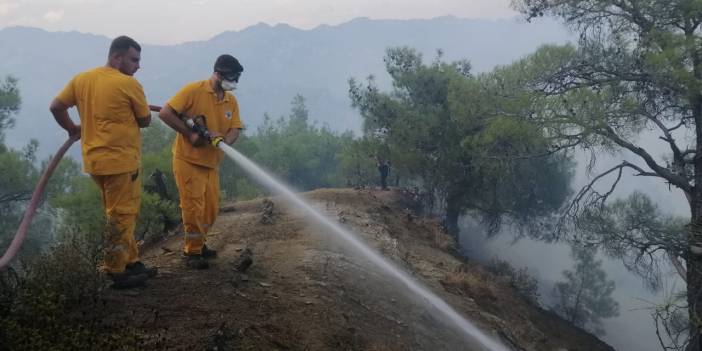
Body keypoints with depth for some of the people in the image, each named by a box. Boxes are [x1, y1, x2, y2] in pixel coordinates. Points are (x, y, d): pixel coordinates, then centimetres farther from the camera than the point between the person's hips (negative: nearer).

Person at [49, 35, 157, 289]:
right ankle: (115, 273, 6)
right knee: (121, 217, 1)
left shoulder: (81, 80, 7)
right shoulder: (128, 84, -12)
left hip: (95, 160, 8)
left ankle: (131, 262, 26)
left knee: (120, 214, 18)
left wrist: (73, 129, 25)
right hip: (120, 160, -8)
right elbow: (145, 120, -3)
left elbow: (56, 107, 11)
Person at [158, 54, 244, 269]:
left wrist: (224, 139, -22)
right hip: (188, 160, -6)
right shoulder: (194, 90, -14)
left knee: (211, 208, 13)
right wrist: (190, 134, -20)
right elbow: (165, 113, -17)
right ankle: (192, 252, 10)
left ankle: (198, 243, 32)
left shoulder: (231, 101, 6)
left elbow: (235, 129, 1)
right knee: (193, 208, -3)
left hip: (211, 162, 7)